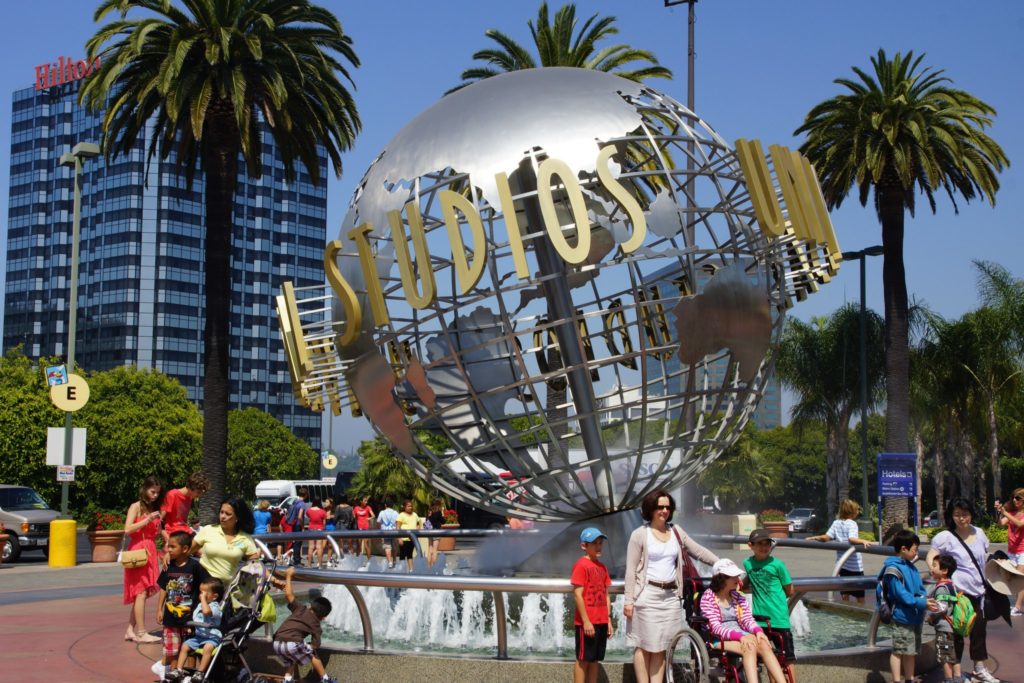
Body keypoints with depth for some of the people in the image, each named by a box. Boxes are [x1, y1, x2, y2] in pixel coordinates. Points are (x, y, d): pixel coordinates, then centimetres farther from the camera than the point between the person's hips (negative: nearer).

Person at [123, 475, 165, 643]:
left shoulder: (154, 509, 18)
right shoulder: (136, 507, -2)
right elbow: (128, 530, -14)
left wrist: (160, 529, 2)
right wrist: (148, 520, -16)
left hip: (150, 552, 7)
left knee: (142, 594, 5)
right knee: (141, 592, -10)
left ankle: (131, 630, 10)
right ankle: (141, 633, -11)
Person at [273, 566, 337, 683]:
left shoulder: (300, 609, 19)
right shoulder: (315, 625, 12)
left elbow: (288, 594, 14)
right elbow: (315, 645, 5)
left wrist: (288, 576, 21)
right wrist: (308, 646, 26)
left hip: (277, 644, 4)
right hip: (293, 644, -4)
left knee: (292, 660, 31)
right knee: (312, 655, 21)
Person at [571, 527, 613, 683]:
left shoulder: (602, 567, 13)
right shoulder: (581, 565, -10)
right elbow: (578, 595, -14)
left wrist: (608, 621, 12)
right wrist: (586, 621, -16)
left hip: (601, 622, 7)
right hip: (587, 622, -7)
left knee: (596, 659, 10)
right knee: (583, 659, -2)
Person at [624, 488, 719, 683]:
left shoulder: (676, 531, 10)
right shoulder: (640, 534, -3)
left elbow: (699, 551, 14)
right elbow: (631, 570, -5)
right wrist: (628, 600, -10)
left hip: (671, 596, 5)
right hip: (647, 595, -4)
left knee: (661, 646, 6)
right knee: (644, 645, -2)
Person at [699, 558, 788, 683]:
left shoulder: (737, 597, 17)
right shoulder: (708, 597, -2)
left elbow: (747, 619, 8)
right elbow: (715, 627, -12)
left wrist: (758, 631, -16)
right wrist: (739, 636, -26)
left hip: (742, 636, 5)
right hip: (720, 640, -5)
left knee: (764, 644, -27)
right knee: (750, 647, -34)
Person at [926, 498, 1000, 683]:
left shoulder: (979, 533, 9)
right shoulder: (945, 537, -8)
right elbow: (931, 557, -13)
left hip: (977, 590, 6)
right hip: (958, 591, -6)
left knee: (979, 628, 12)